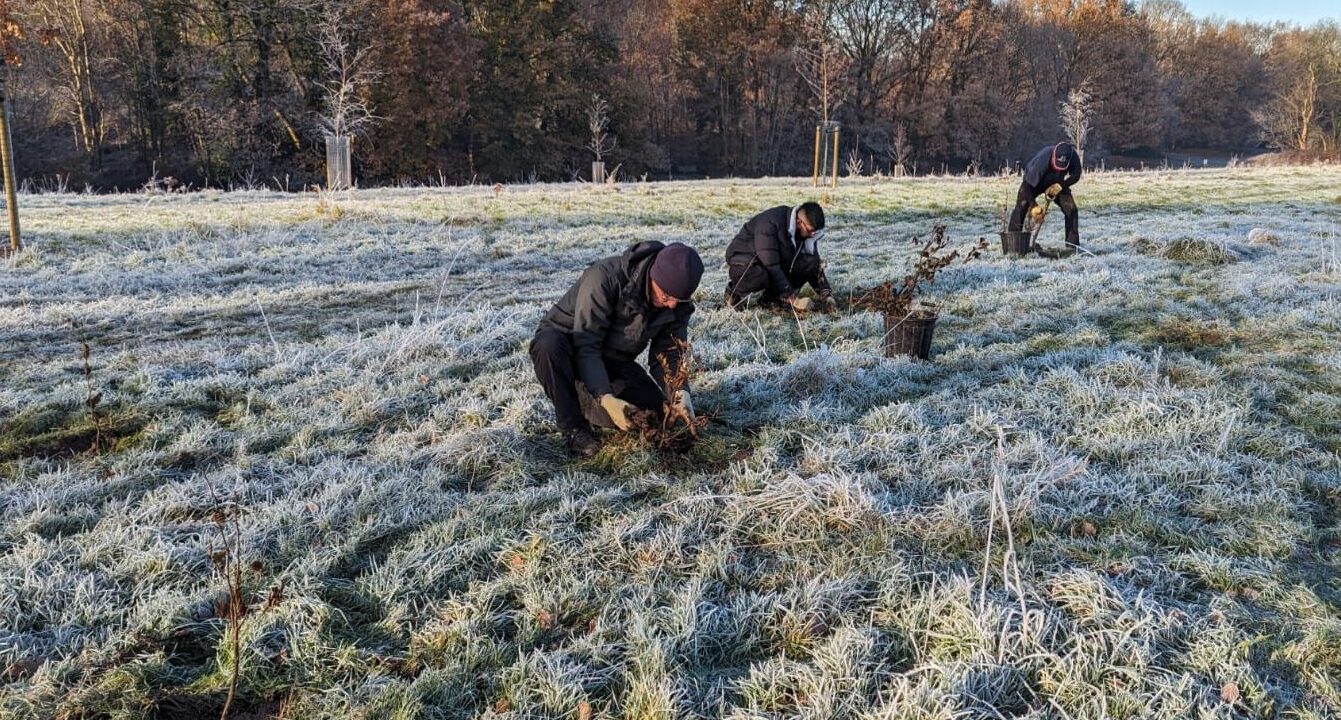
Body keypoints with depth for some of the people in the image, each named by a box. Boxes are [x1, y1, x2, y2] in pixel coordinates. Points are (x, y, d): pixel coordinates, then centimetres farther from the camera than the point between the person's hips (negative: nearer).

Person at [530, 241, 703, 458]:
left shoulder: (677, 304, -12)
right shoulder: (605, 277, -32)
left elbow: (668, 353, -7)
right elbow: (585, 346, -33)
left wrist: (680, 391, -28)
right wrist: (606, 398, -42)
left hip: (613, 359, 5)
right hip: (566, 341, -5)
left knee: (655, 412, -15)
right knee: (547, 345, -41)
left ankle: (582, 397, 13)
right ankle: (574, 428, -20)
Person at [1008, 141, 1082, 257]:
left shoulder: (1074, 157, -31)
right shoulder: (1041, 160, -42)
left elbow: (1075, 176, -11)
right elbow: (1028, 185, -34)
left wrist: (1060, 186, -28)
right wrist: (1033, 206, -37)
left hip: (1056, 184, 3)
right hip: (1033, 181, -3)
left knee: (1071, 209, -11)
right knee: (1020, 208, -21)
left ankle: (1072, 246, -4)